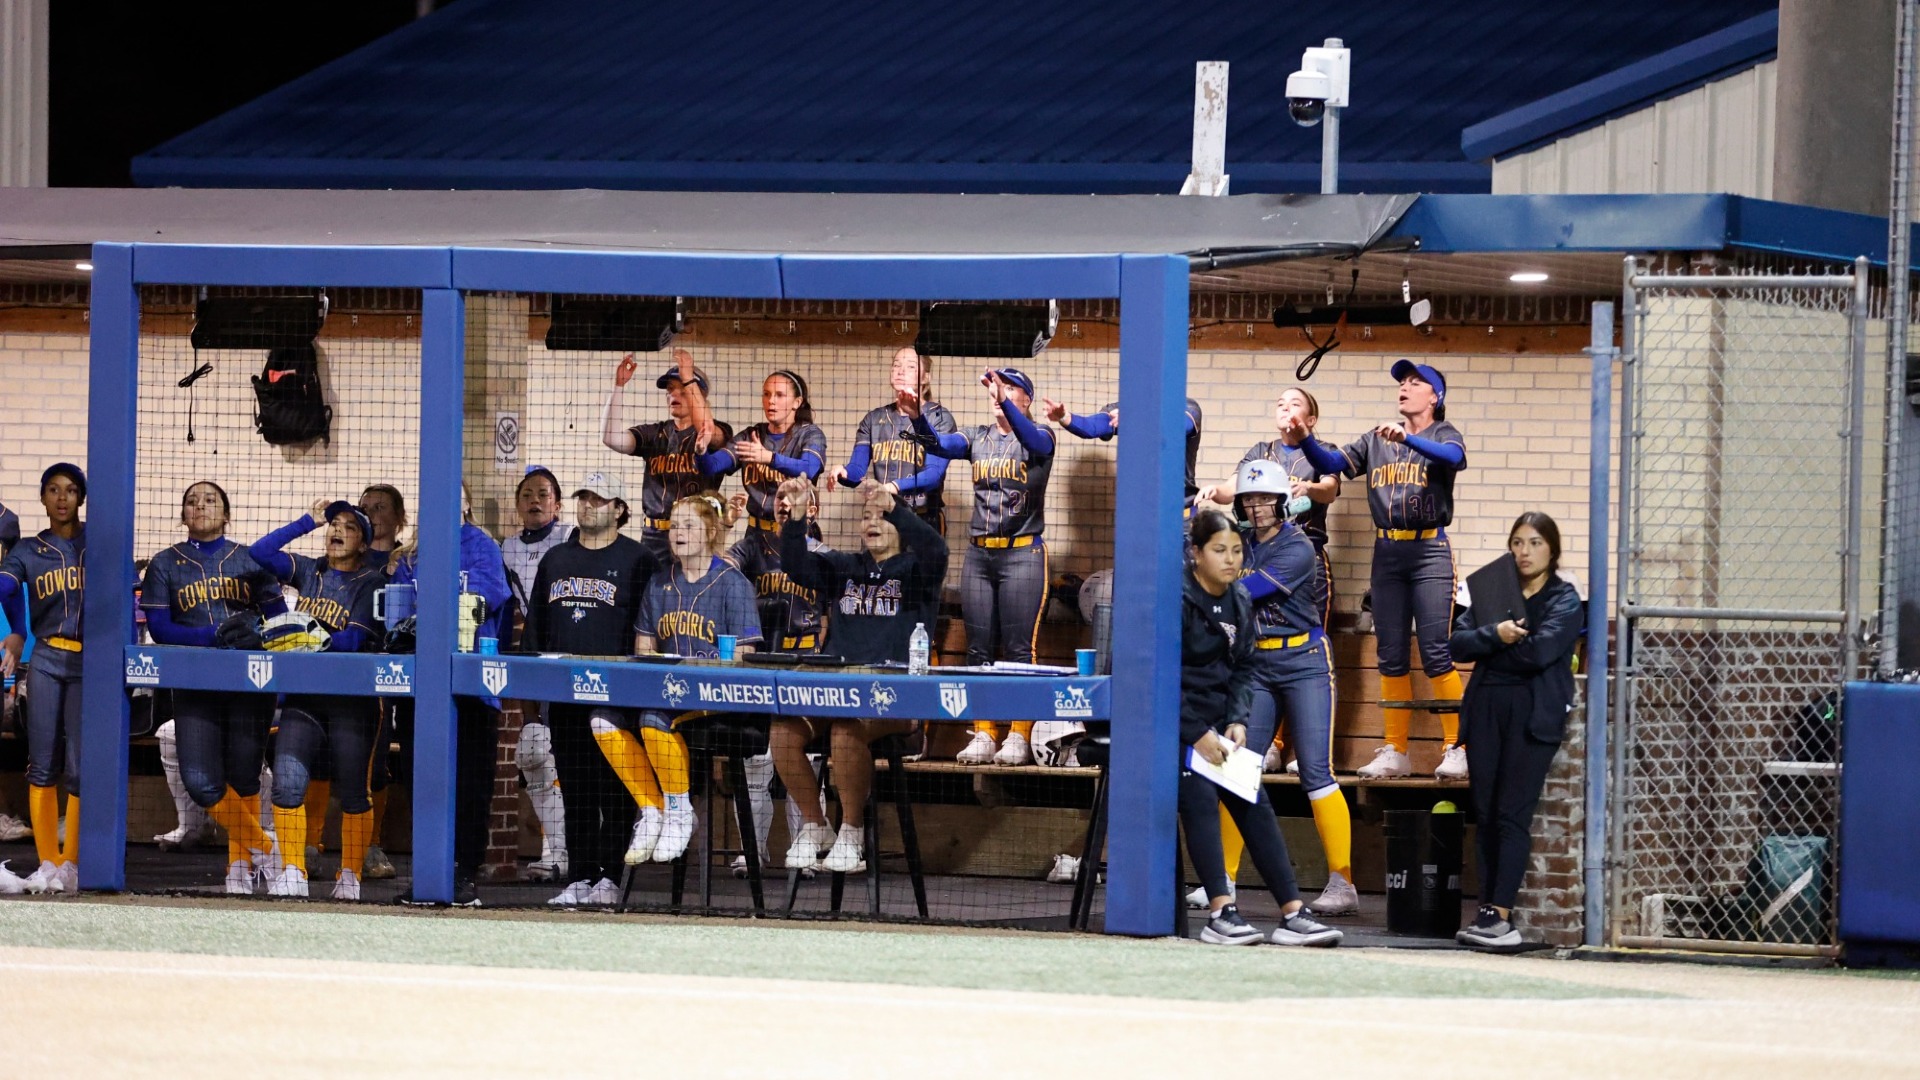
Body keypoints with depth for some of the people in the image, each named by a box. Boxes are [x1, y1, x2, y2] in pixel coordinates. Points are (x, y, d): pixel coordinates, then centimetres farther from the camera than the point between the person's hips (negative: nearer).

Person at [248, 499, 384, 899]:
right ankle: (293, 873, -7)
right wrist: (307, 521, 3)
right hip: (303, 696, 3)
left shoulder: (370, 583, -1)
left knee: (352, 790, 1)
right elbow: (259, 553, 4)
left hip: (351, 700, -3)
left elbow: (356, 640, -12)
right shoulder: (309, 572, 13)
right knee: (287, 782, -11)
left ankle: (350, 875, 13)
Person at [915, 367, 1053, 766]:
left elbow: (1034, 441, -25)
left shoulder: (1038, 437, -1)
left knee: (1019, 649, -6)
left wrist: (1004, 402, -40)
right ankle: (983, 736, 9)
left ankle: (1019, 737, -2)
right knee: (978, 649, 4)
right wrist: (917, 417, -24)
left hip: (1022, 551, -5)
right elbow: (938, 445, -4)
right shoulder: (978, 438, 11)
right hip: (979, 553, 5)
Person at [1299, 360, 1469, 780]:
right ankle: (1395, 752, 11)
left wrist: (1407, 439, -36)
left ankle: (1455, 748, -5)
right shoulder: (1377, 440, 15)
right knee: (1390, 656, 6)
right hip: (1386, 552, 5)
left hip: (1430, 550, -5)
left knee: (1435, 653, -10)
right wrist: (1305, 440, -14)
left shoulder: (1443, 435, 1)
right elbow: (1333, 463, 5)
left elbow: (1454, 458, -22)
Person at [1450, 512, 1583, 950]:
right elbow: (1458, 642, 4)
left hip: (1534, 713, -5)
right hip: (1486, 710, 5)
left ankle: (1501, 914, -17)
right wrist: (1494, 636, -14)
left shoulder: (1564, 599, 4)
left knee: (1511, 815, -12)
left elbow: (1541, 650, -13)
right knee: (1485, 814, 1)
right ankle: (1489, 913, 2)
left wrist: (1490, 651, -1)